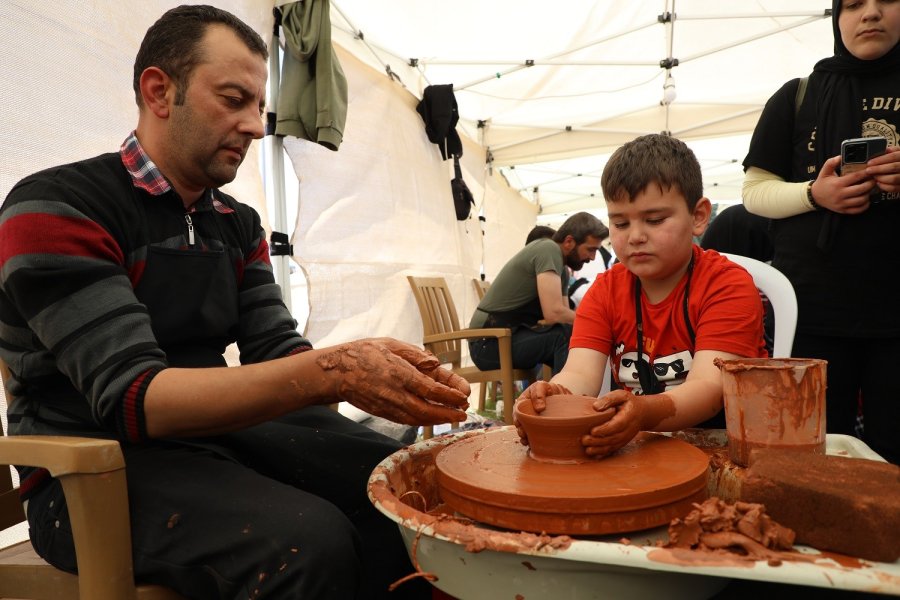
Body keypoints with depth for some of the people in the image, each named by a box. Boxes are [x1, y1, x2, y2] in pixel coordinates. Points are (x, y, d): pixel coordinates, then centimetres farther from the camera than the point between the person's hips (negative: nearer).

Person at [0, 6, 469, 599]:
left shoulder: (239, 224, 8)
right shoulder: (55, 208, -14)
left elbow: (276, 352, 2)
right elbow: (131, 396, -23)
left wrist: (366, 368, -19)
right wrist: (330, 373, -33)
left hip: (219, 430, 6)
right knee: (309, 542, -31)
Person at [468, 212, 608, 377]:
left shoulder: (563, 272, 11)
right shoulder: (548, 249, -15)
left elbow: (563, 314, 5)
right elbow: (554, 313, -24)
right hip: (490, 342, -9)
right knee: (569, 335, -24)